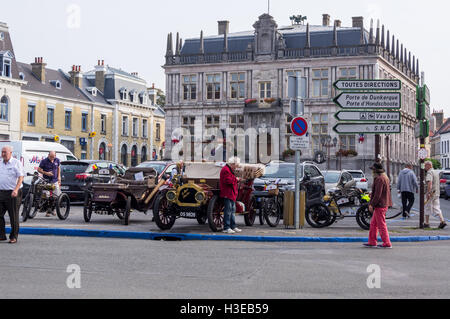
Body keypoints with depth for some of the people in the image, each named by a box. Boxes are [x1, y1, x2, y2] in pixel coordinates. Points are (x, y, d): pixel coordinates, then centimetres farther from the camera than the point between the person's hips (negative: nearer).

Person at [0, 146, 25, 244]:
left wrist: (16, 190, -21)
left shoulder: (16, 163, -2)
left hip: (12, 193, -6)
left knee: (13, 216, -1)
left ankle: (14, 237, 7)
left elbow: (21, 177, -10)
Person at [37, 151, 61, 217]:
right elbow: (39, 169, -2)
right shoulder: (44, 161, -7)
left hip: (55, 181, 3)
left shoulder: (57, 160, 4)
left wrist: (59, 176, 12)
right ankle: (48, 211, 2)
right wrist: (46, 173, -16)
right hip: (46, 181, -3)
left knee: (57, 195, -1)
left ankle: (52, 209, 18)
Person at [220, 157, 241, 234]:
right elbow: (228, 180, -24)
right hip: (227, 194, -11)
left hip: (232, 194, 11)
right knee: (228, 210, -11)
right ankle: (226, 228, -9)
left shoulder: (231, 170, 21)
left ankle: (233, 226, 21)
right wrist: (235, 179, -12)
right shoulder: (226, 170, -14)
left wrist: (237, 181, 13)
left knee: (233, 210, 14)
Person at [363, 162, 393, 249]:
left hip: (380, 205, -11)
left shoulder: (380, 179, -18)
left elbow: (377, 194, -23)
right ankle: (372, 242, 18)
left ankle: (387, 243, -1)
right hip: (384, 204, 11)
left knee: (381, 225, -5)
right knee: (373, 224, 15)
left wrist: (371, 204, -17)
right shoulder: (385, 178, 15)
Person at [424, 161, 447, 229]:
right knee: (436, 208, 5)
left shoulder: (429, 173, -13)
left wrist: (428, 193, -31)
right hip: (437, 193, 8)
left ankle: (426, 224, 10)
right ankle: (442, 221, -10)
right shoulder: (436, 172, 17)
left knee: (427, 208, 4)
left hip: (431, 193, -8)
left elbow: (429, 183, -27)